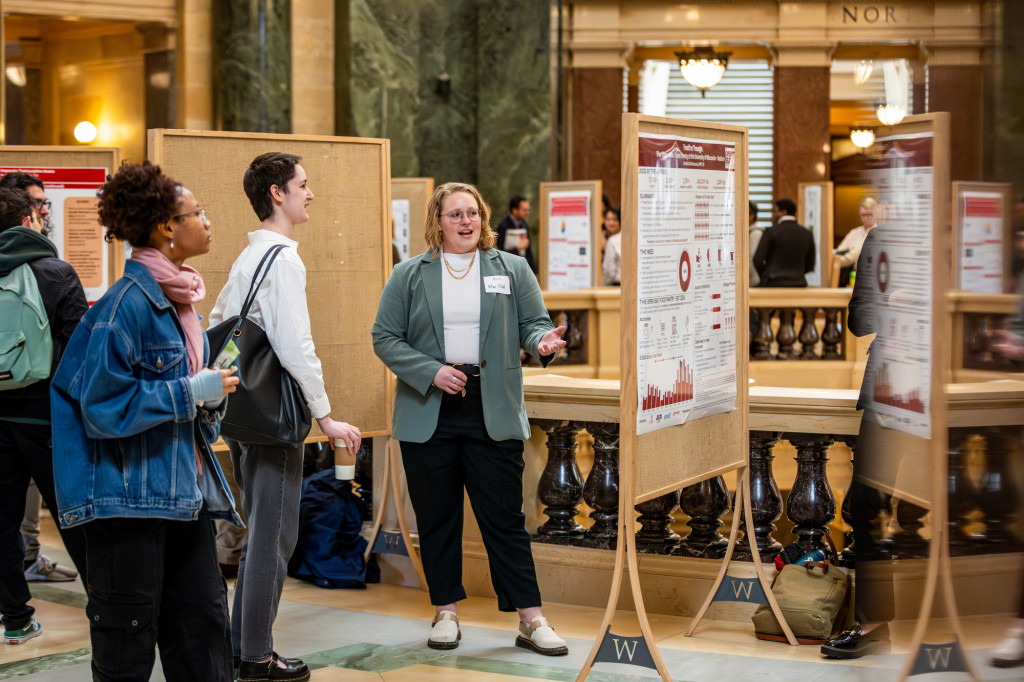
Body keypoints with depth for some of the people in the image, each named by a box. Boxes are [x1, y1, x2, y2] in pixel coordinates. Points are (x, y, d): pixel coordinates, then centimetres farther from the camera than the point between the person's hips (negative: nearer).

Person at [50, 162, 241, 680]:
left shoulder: (180, 300, 13)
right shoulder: (125, 305, -15)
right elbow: (105, 406, -19)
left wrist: (211, 395, 5)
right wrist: (189, 393, -17)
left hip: (186, 493, 9)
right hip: (131, 496, -9)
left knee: (203, 626, 10)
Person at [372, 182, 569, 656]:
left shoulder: (512, 270, 8)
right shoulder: (410, 275, 4)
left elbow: (533, 323, 7)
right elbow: (385, 338, 2)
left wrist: (542, 341, -17)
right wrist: (430, 371, -12)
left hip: (493, 415, 0)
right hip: (428, 415, 1)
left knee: (504, 517, -1)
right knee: (437, 518, 8)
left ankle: (531, 621, 3)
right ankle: (445, 613, 20)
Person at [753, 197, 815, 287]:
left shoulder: (771, 231, -7)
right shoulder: (807, 234, 7)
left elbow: (758, 260, -7)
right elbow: (809, 266, 12)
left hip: (774, 283, -4)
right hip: (798, 283, 4)